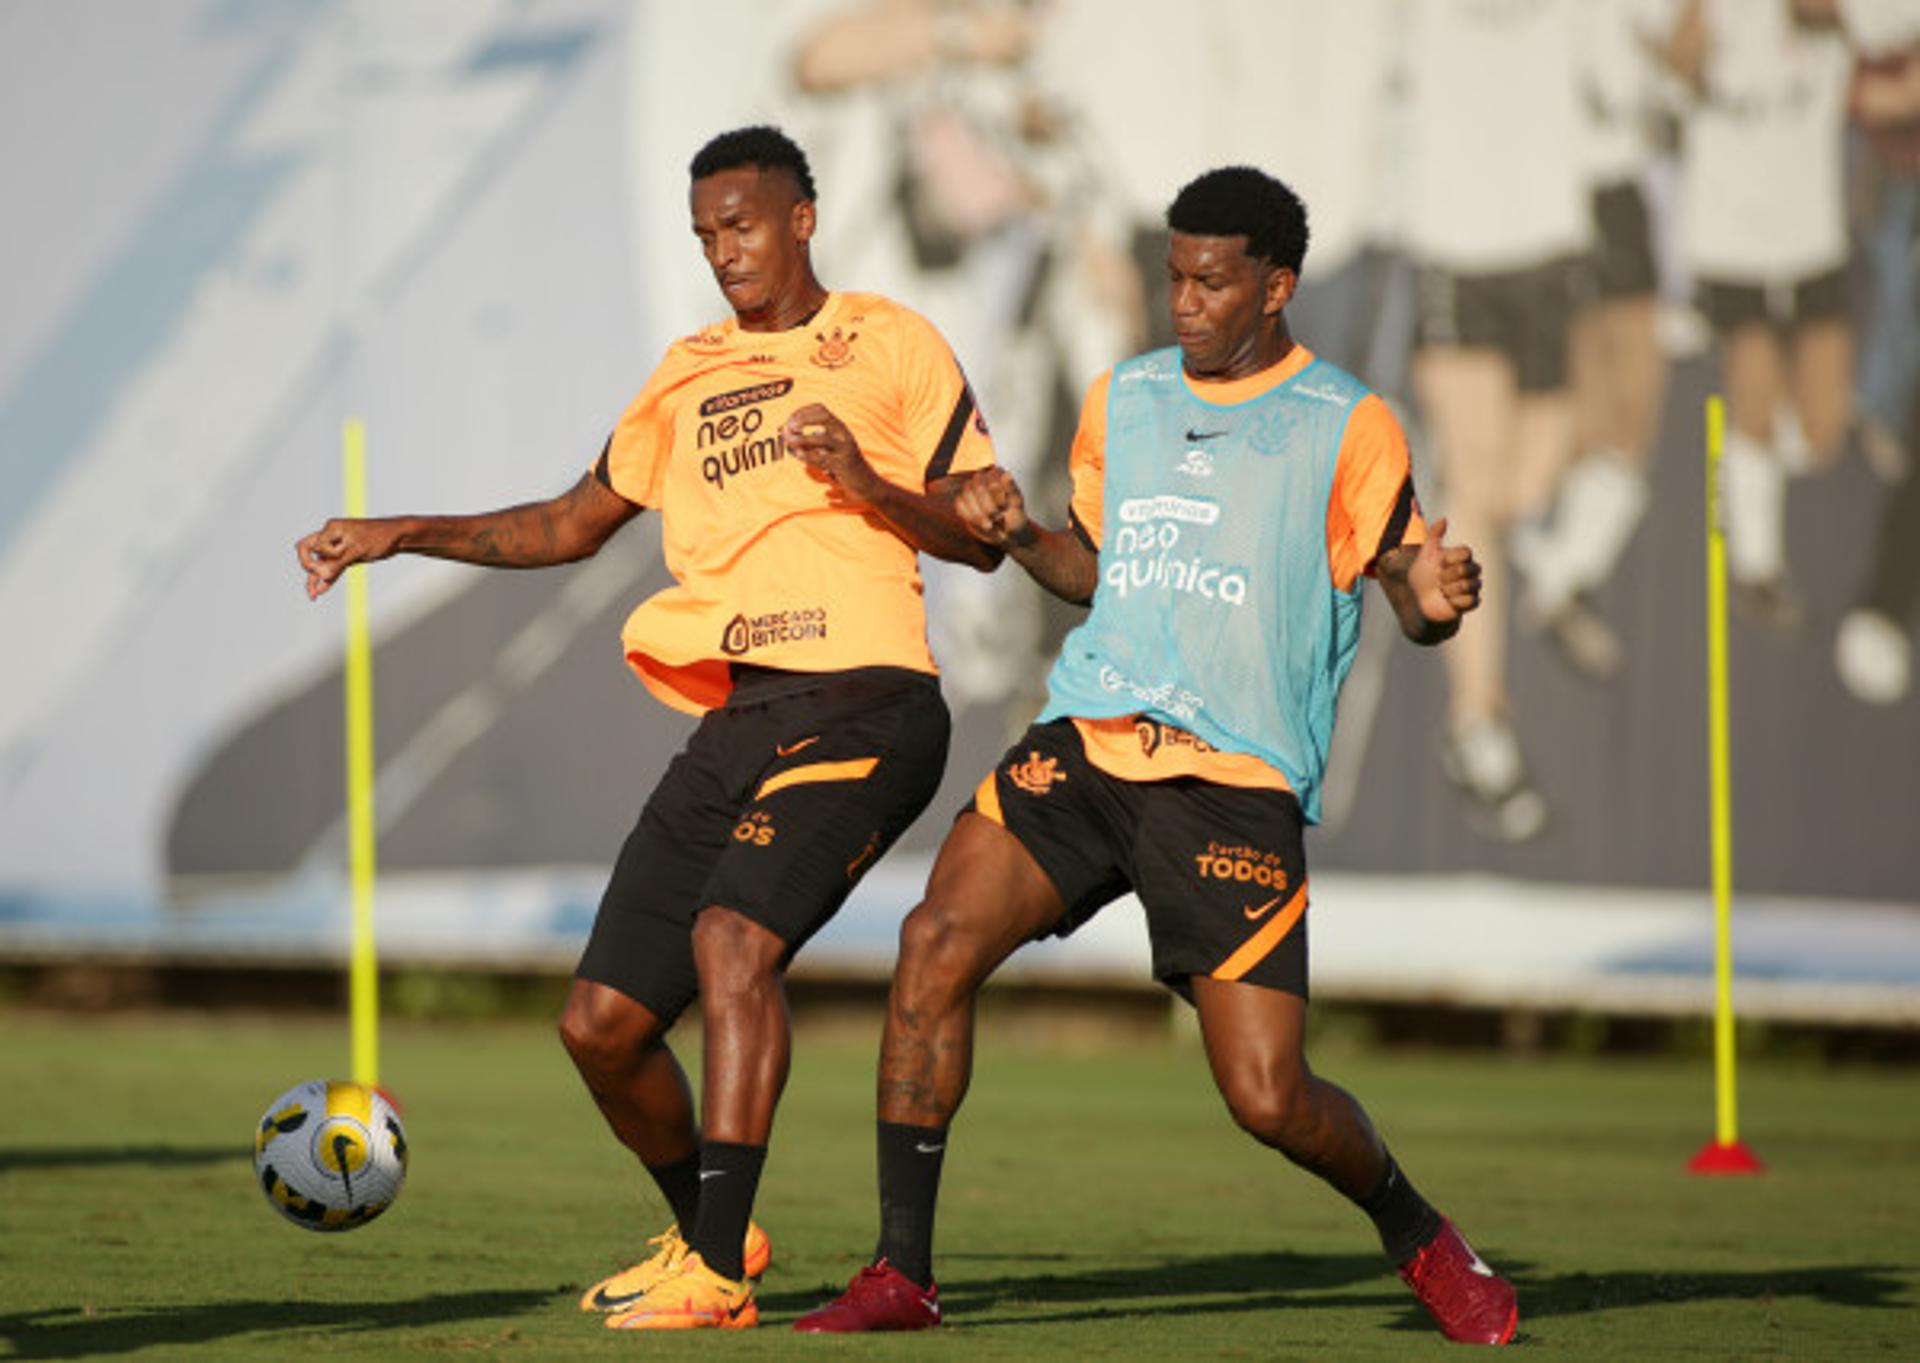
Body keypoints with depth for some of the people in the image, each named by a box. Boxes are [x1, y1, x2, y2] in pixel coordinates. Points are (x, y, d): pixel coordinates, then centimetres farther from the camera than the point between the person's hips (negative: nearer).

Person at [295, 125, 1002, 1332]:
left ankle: (715, 1272, -26)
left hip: (861, 709, -6)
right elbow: (574, 524, 30)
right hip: (733, 724, 6)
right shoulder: (689, 375, 21)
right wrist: (405, 536, 21)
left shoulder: (890, 346, 5)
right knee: (602, 1020, 1)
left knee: (733, 936, -28)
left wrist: (868, 484, -14)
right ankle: (708, 1233, 25)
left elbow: (982, 539, 4)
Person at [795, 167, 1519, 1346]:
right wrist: (1017, 533, 6)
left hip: (1239, 782, -4)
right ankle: (903, 1273, -10)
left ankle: (1419, 1238, 24)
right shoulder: (1122, 400, 15)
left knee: (1268, 1099, -9)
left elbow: (1411, 591, 1)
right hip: (1086, 747, 4)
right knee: (938, 942, -19)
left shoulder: (1348, 428, 0)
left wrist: (1438, 599, -22)